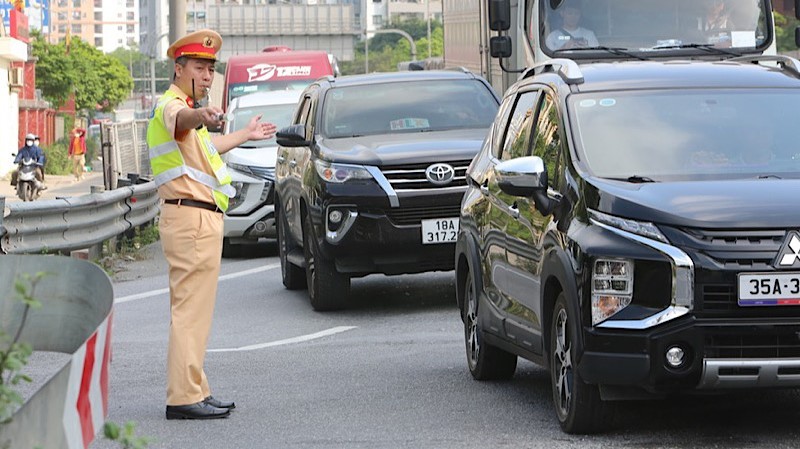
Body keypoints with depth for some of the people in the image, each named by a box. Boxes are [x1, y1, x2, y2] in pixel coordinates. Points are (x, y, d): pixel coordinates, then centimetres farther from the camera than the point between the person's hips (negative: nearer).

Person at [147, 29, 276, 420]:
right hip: (191, 217, -11)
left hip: (201, 220, 11)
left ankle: (194, 391, 22)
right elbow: (180, 119, -39)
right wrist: (200, 116, -62)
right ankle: (184, 397, -15)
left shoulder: (186, 107, 21)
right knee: (190, 308, -13)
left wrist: (245, 135, 55)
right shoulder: (170, 105, -12)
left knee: (193, 308, 15)